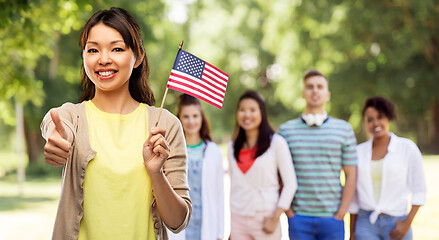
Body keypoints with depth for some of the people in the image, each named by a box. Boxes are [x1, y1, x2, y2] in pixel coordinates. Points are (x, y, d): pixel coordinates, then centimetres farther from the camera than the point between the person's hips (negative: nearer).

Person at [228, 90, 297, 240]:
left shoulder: (276, 143, -2)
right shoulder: (233, 147, 12)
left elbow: (290, 183, -4)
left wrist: (275, 218, -10)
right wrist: (232, 227, 13)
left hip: (265, 219, -4)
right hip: (238, 220, 4)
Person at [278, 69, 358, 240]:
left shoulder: (344, 129, 5)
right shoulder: (286, 130, 5)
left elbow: (351, 175, 3)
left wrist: (341, 213, -4)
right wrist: (288, 211, -2)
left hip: (332, 218, 0)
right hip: (299, 218, 0)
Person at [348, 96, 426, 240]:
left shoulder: (407, 148, -1)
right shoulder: (358, 152, 6)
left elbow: (419, 191, 0)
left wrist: (407, 222, -11)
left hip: (396, 224, -1)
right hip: (366, 224, 1)